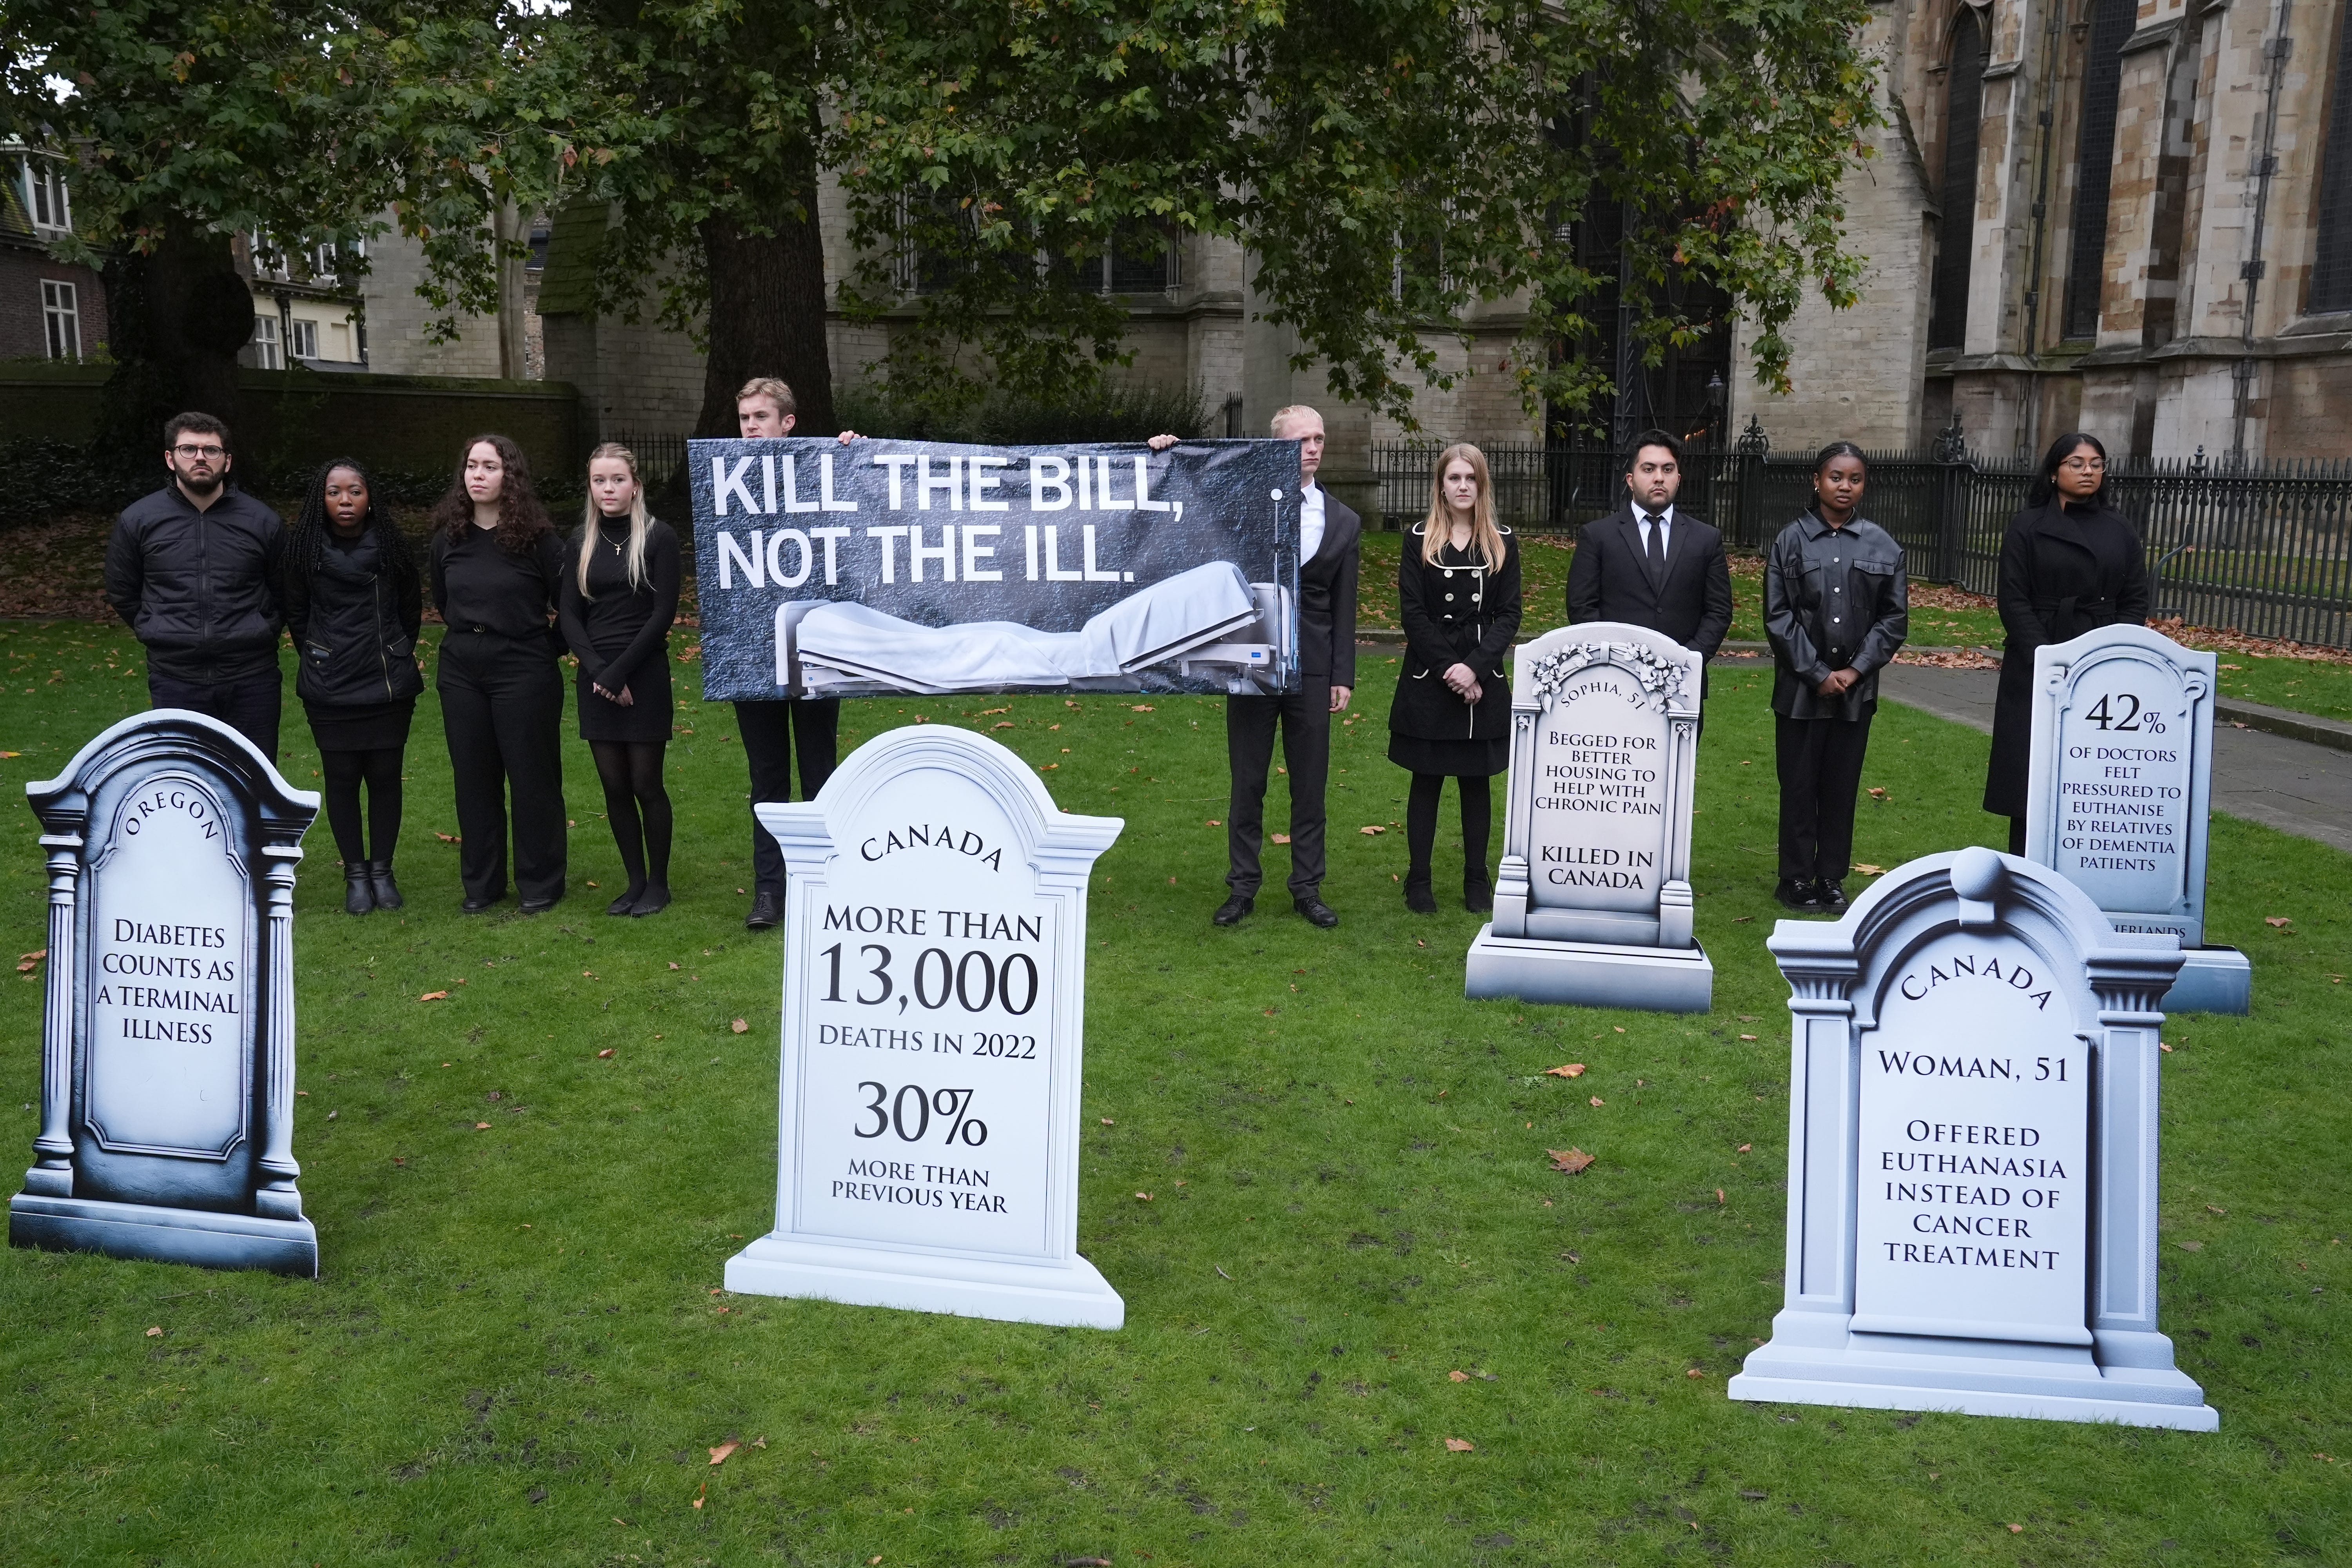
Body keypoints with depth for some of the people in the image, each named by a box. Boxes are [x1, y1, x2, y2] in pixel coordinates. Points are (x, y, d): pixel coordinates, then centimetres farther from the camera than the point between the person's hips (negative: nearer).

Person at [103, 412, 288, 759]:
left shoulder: (263, 521, 3)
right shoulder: (137, 521, 3)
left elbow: (283, 592, 14)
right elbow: (122, 593, 15)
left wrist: (261, 633, 5)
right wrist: (154, 633, 7)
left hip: (252, 679, 0)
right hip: (175, 680, 0)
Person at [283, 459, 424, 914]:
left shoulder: (392, 547, -1)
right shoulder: (304, 550, -2)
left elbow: (411, 610, 11)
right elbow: (296, 615, 9)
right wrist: (320, 660, 12)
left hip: (389, 684, 0)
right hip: (330, 689, 0)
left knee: (385, 776, 4)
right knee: (342, 779, 4)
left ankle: (382, 871, 18)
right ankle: (355, 875, 16)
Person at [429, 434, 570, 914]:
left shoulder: (537, 537, -10)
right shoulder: (448, 537, 4)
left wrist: (551, 645, -4)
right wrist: (471, 634, 12)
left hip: (524, 672, -5)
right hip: (462, 674, 5)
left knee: (532, 776, 3)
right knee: (474, 778, 10)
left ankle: (540, 883, 15)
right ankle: (482, 882, 21)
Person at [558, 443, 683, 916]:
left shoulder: (659, 537, -4)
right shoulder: (583, 541, 9)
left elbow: (663, 613, -9)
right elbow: (569, 614, 5)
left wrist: (620, 671, -13)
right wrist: (598, 670, -10)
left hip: (645, 676, -4)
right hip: (597, 677, 4)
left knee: (646, 784, -1)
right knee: (614, 787, 6)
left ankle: (658, 883, 12)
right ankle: (635, 881, 17)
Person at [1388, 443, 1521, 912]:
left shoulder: (1502, 543, 5)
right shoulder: (1419, 540, 1)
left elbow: (1509, 615, 0)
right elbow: (1412, 614, -4)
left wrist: (1474, 667, -13)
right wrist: (1449, 669, -13)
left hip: (1484, 682, 1)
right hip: (1428, 678, -1)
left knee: (1476, 782, 8)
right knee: (1426, 782, 5)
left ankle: (1477, 879, 18)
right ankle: (1419, 881, 13)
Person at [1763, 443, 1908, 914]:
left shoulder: (1882, 546, 3)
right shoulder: (1791, 541, -1)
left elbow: (1894, 617, 3)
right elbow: (1778, 617, -4)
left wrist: (1856, 670, -7)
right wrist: (1817, 673, -9)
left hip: (1856, 687, 2)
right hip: (1801, 686, -1)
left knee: (1842, 786, 8)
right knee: (1799, 786, 5)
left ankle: (1832, 879, 18)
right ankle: (1796, 879, 15)